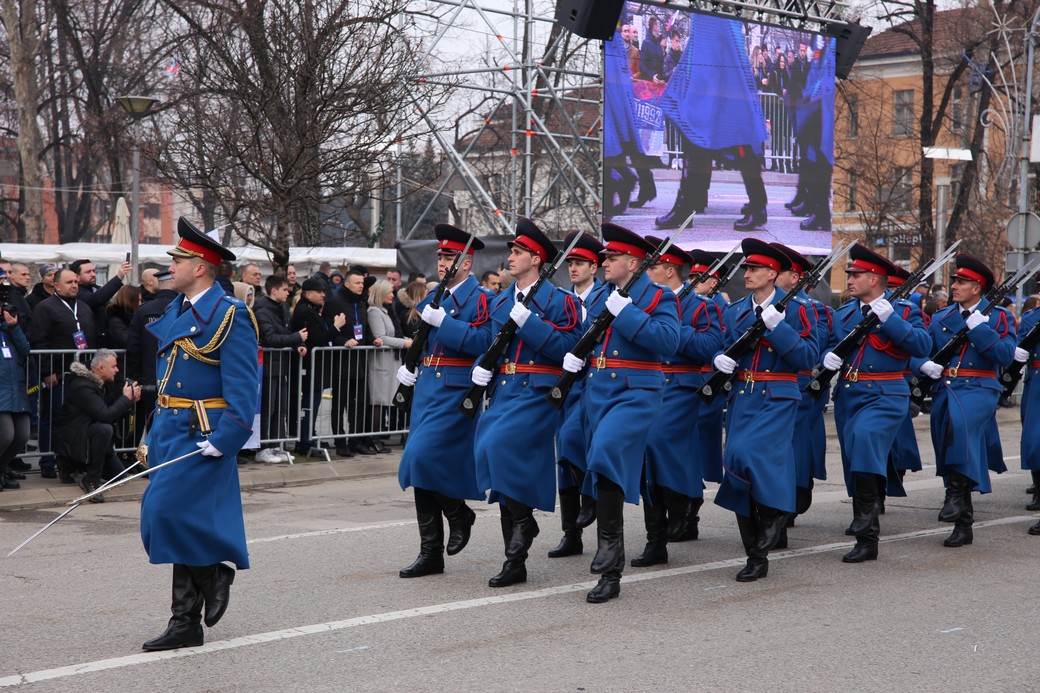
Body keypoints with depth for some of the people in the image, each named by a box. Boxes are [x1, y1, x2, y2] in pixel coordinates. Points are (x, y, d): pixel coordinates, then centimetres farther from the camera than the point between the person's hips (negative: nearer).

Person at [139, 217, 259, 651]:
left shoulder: (229, 314, -12)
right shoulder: (176, 311, 14)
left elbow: (242, 386, -16)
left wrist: (224, 439, -23)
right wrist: (154, 435, 18)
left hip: (202, 433, -8)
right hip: (171, 430, 8)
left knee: (168, 511, -17)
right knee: (181, 520, 9)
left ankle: (214, 575, 8)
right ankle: (186, 624, 14)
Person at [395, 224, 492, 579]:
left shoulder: (479, 298, -7)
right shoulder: (433, 297, 16)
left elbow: (482, 342, -22)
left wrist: (442, 320, -23)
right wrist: (405, 366, 15)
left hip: (455, 391, -8)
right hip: (426, 388, 8)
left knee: (423, 457, -20)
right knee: (420, 467, 5)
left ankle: (460, 514, 7)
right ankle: (430, 554, 11)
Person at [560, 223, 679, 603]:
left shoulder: (658, 297, -4)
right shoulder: (599, 297, 16)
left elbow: (668, 341, -20)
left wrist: (625, 313, -20)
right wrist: (574, 356, 9)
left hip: (635, 393, -7)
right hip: (596, 391, 7)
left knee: (607, 451, -30)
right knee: (602, 469, 11)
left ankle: (610, 540, -21)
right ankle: (610, 572, 22)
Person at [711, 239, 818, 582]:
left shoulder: (795, 308, -2)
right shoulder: (735, 311, 13)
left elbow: (809, 358, -10)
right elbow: (726, 349, 22)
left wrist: (777, 327, -19)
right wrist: (720, 360, -1)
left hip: (777, 400, -5)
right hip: (742, 399, 6)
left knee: (752, 456, -22)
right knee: (739, 463, 2)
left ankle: (760, 551, -5)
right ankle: (756, 555, 12)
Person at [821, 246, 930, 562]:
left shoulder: (904, 310, -1)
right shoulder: (844, 313, 13)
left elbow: (922, 346, -16)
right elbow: (830, 347, 20)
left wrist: (888, 318, -22)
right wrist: (828, 358, -3)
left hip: (885, 396, -6)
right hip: (848, 395, 6)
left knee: (865, 436, -31)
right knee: (858, 462, 10)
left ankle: (868, 516, -28)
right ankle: (865, 530, 28)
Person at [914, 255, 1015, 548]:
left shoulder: (998, 317, 2)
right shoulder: (941, 318, 14)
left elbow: (1006, 355, -12)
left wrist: (978, 327, -15)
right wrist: (925, 365, -7)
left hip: (978, 389, -5)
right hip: (945, 389, 5)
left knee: (958, 421, -38)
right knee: (948, 459, 7)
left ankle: (957, 494, -34)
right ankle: (963, 524, 20)